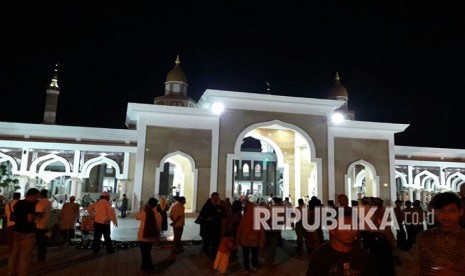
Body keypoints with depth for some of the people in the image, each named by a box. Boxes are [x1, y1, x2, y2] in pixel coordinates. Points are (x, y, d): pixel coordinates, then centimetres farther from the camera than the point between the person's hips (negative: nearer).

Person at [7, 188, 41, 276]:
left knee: (14, 253, 17)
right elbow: (30, 219, -23)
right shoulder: (31, 204, -16)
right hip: (27, 233, -8)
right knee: (25, 255, 0)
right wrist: (36, 216, -5)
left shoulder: (17, 203, 10)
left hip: (16, 231, 8)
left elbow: (14, 217, 20)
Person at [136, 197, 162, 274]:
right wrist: (158, 237, 14)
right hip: (152, 236, 4)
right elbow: (159, 227, 3)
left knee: (144, 253, 9)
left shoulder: (144, 213, -15)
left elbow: (137, 217, 7)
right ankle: (145, 267, 31)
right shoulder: (158, 214, -5)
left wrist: (144, 209, 7)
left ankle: (146, 268, 16)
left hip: (143, 236, -4)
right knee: (148, 252, 21)